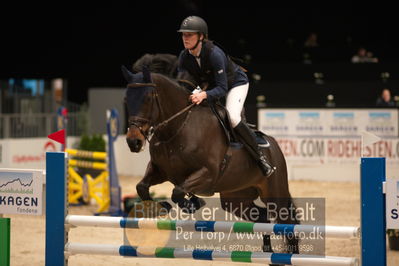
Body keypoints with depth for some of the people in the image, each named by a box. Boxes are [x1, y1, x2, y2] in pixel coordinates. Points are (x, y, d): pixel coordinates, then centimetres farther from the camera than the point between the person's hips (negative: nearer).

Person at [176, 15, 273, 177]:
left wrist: (204, 95, -56)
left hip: (236, 83, -7)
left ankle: (260, 157, -20)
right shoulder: (184, 57, -17)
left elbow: (222, 88, -37)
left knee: (232, 117, -30)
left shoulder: (215, 54, -36)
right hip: (211, 85, 7)